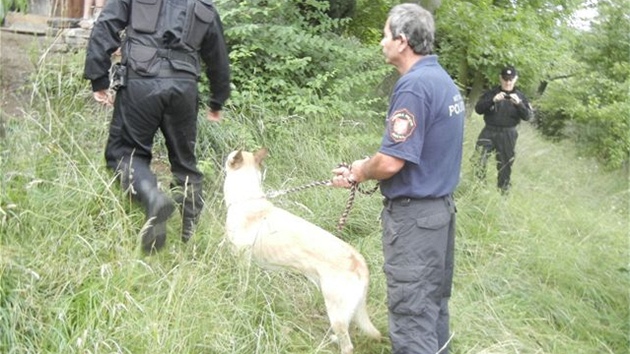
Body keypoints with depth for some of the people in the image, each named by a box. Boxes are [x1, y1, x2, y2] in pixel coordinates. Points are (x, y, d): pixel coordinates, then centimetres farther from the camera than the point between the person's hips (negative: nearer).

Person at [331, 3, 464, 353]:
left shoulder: (414, 85, -21)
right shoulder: (444, 80, 9)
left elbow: (391, 162, -24)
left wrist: (361, 171, -3)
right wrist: (362, 171, 11)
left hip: (413, 214, -10)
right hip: (440, 206, 10)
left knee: (411, 313, -1)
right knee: (433, 303, 20)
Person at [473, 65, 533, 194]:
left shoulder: (520, 96, 5)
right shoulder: (491, 93, 2)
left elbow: (527, 116, -4)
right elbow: (478, 109, -7)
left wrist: (519, 103, -22)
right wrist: (493, 100, -22)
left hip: (508, 134, 1)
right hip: (489, 131, -1)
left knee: (505, 163, 9)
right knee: (478, 158, -17)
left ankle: (503, 191, 23)